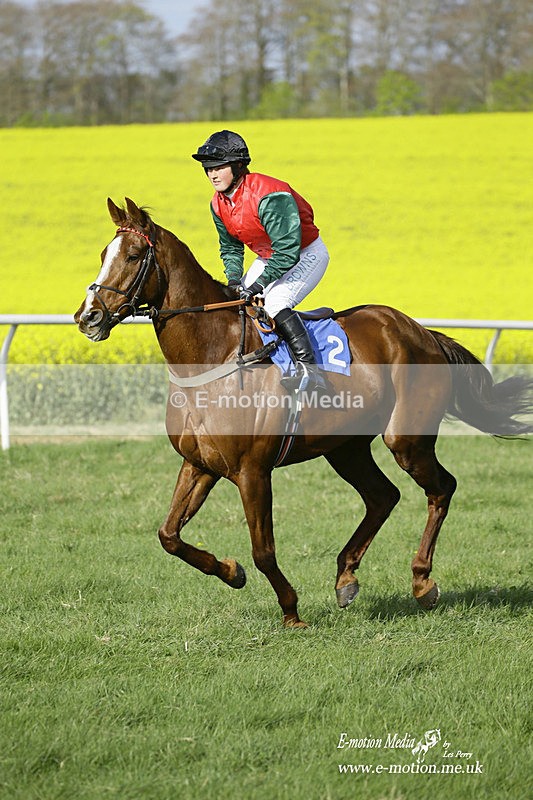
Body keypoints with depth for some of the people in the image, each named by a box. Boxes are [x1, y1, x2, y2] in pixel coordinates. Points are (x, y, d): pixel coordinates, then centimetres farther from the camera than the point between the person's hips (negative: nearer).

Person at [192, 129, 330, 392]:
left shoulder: (268, 196, -32)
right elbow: (230, 247, 8)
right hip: (269, 258, 9)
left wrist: (258, 285, -34)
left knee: (276, 302, -29)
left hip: (306, 254, -9)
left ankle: (309, 370, -30)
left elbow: (287, 252, -33)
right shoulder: (219, 204, -6)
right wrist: (234, 280, -11)